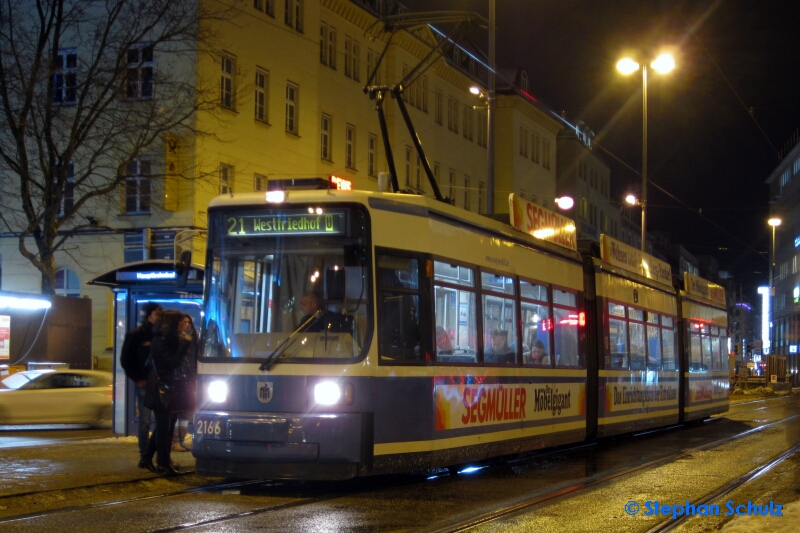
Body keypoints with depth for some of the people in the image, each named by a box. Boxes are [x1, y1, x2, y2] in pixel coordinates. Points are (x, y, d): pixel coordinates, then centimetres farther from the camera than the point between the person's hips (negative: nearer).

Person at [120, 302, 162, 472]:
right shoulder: (135, 335, 0)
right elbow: (126, 360, 0)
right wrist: (137, 379, -6)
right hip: (144, 383, -4)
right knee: (145, 421, -3)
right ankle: (144, 457, 0)